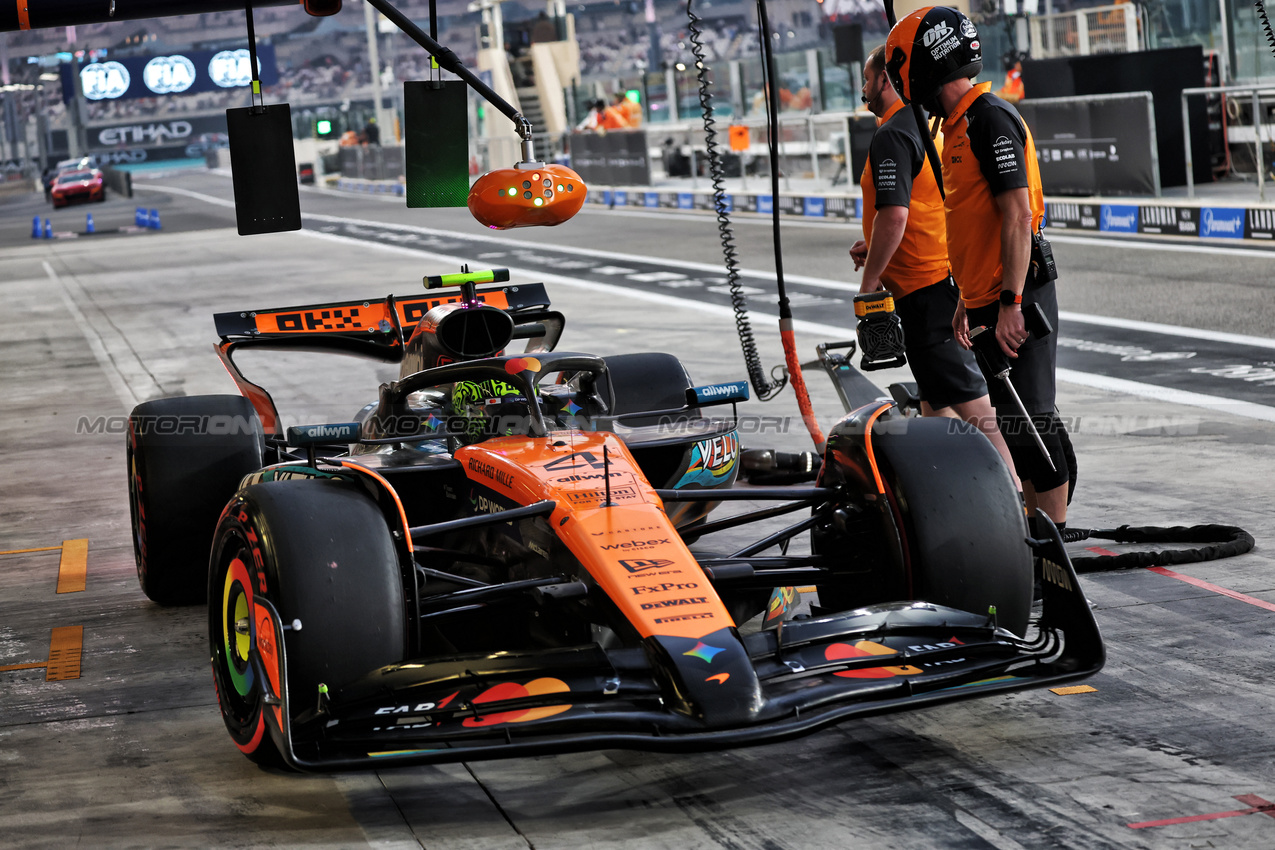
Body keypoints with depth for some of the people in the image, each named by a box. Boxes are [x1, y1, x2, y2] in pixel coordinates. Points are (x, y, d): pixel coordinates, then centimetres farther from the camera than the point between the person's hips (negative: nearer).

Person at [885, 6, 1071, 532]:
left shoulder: (990, 119, -14)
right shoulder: (958, 125, 17)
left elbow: (1018, 217, -21)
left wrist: (1011, 304, -24)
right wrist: (967, 302, 24)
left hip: (1017, 300, -10)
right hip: (990, 300, 10)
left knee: (1028, 420, -7)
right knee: (1014, 422, 13)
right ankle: (1037, 524, 21)